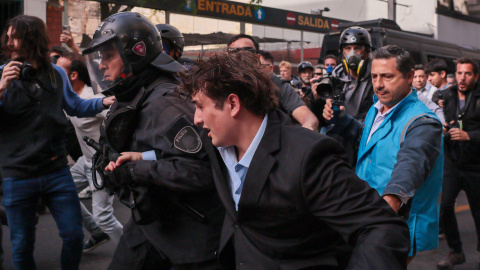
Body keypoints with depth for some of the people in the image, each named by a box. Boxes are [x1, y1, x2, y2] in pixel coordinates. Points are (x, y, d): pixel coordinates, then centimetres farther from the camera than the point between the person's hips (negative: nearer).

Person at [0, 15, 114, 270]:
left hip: (56, 171, 2)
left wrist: (103, 102, 3)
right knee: (22, 245, 10)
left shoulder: (56, 73, 6)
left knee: (74, 236, 8)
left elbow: (74, 106, 19)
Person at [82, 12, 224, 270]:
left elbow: (198, 170, -32)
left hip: (189, 231, -9)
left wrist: (135, 169, -27)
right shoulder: (130, 100, 8)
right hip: (149, 220, 9)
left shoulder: (165, 102, -24)